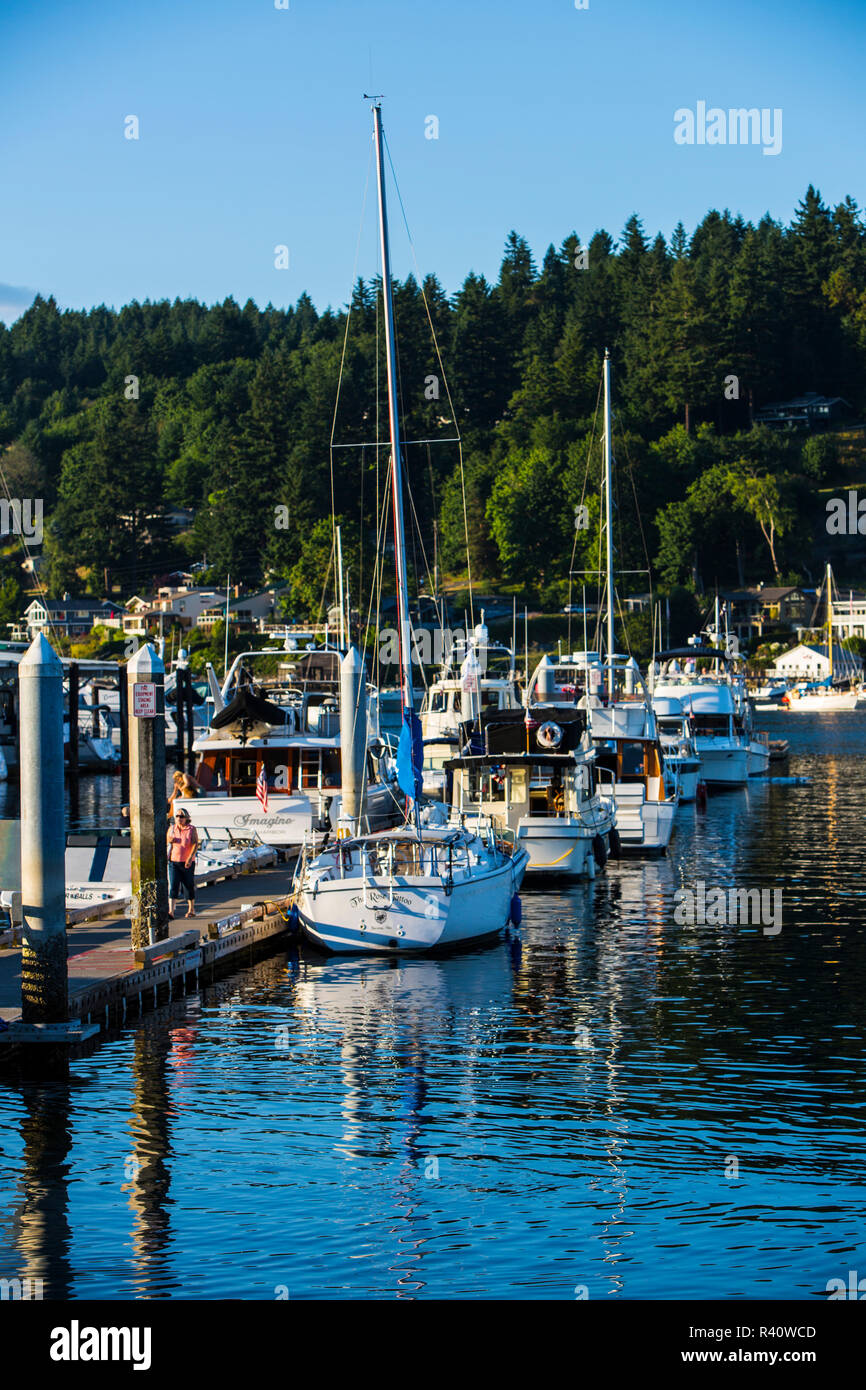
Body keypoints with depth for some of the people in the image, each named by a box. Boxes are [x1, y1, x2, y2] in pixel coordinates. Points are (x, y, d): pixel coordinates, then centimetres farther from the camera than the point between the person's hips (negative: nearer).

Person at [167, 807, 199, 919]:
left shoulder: (192, 829, -5)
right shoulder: (172, 828, 6)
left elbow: (195, 844, -14)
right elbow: (166, 840, 21)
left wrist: (190, 857, -27)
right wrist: (170, 839, -4)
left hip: (187, 863, -2)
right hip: (173, 862, 2)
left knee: (189, 886, 8)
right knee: (173, 886, -9)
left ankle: (191, 909, 25)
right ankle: (171, 911, -17)